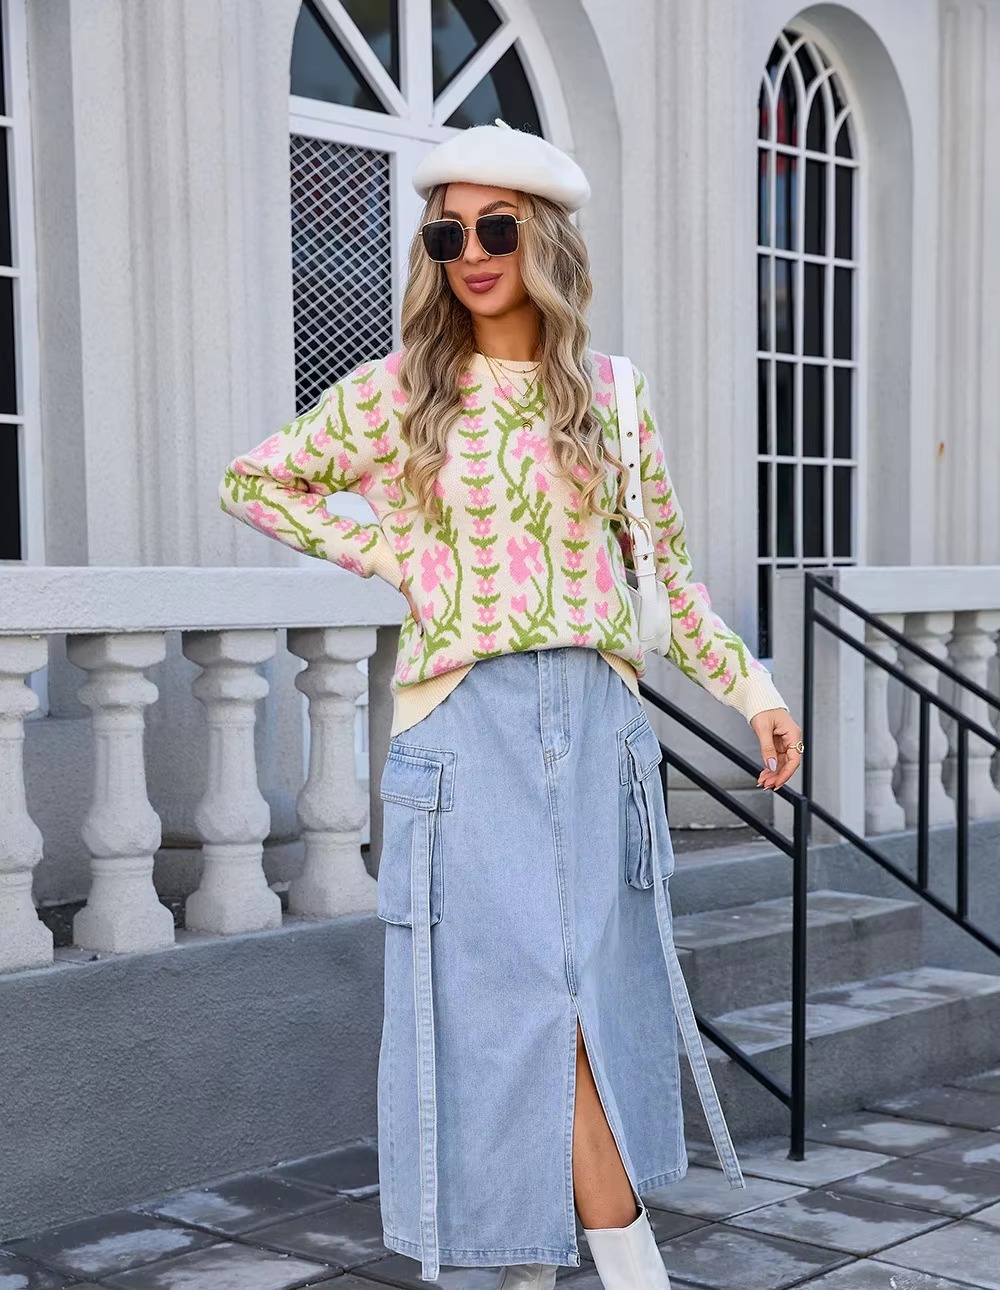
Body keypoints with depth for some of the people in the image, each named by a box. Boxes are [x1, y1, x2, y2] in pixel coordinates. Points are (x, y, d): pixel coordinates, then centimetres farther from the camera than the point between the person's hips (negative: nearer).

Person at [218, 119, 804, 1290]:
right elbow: (251, 480, 10)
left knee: (591, 987, 2)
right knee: (531, 994, -6)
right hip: (467, 718, -2)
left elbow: (666, 569, 15)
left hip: (595, 716, 3)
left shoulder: (611, 394, 9)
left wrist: (749, 686, 12)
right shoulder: (397, 392, 2)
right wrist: (389, 555, 1)